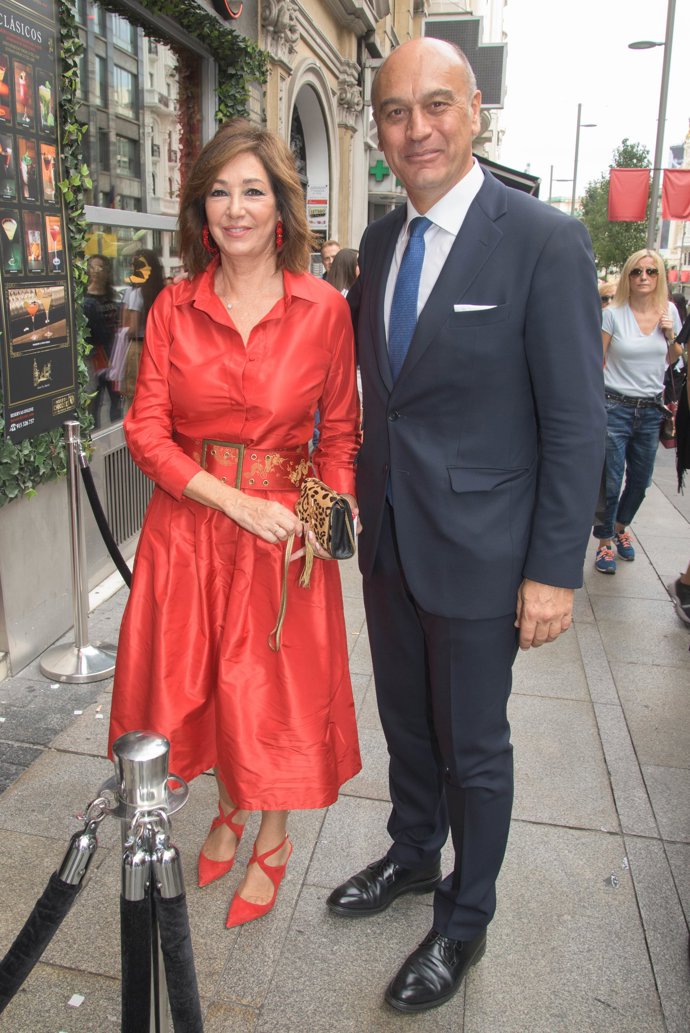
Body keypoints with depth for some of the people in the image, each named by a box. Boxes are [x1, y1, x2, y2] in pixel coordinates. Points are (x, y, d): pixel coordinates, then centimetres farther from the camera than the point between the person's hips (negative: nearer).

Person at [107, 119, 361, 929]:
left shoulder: (325, 309, -3)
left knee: (278, 685, 8)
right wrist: (235, 499, -15)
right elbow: (146, 431, -4)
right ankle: (230, 808, 44)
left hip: (284, 524, -2)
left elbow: (340, 432, 4)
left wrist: (336, 501, -13)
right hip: (188, 522, 2)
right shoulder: (175, 308, 0)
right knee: (202, 679, 14)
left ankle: (273, 836, 35)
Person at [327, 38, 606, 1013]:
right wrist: (359, 494, 7)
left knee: (473, 746, 12)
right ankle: (413, 854, 48)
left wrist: (554, 570, -15)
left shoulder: (546, 242, -13)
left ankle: (465, 918, 36)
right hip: (387, 538, 6)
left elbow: (576, 422, -14)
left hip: (478, 549, -6)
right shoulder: (378, 241, 7)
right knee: (406, 722, 22)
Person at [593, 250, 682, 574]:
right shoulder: (613, 314, -7)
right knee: (610, 482, -2)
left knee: (640, 480, 15)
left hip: (651, 409, 4)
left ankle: (620, 526, 39)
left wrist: (671, 335, -4)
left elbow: (673, 360, 16)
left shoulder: (669, 312, 5)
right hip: (616, 407, -4)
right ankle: (604, 541, 17)